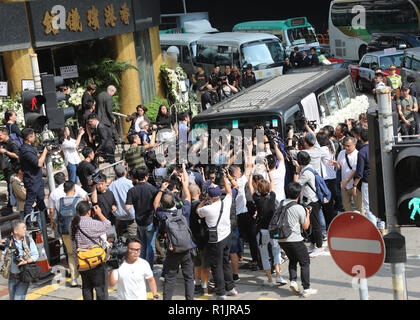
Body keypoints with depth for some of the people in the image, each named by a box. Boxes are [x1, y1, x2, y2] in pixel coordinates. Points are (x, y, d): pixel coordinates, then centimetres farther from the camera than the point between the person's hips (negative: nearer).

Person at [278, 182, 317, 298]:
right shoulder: (299, 208, -11)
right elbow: (305, 226, -1)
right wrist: (308, 214, 15)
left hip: (281, 239, 6)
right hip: (295, 240, -5)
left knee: (292, 260, 25)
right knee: (305, 262, 7)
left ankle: (293, 281, 6)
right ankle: (306, 289, 6)